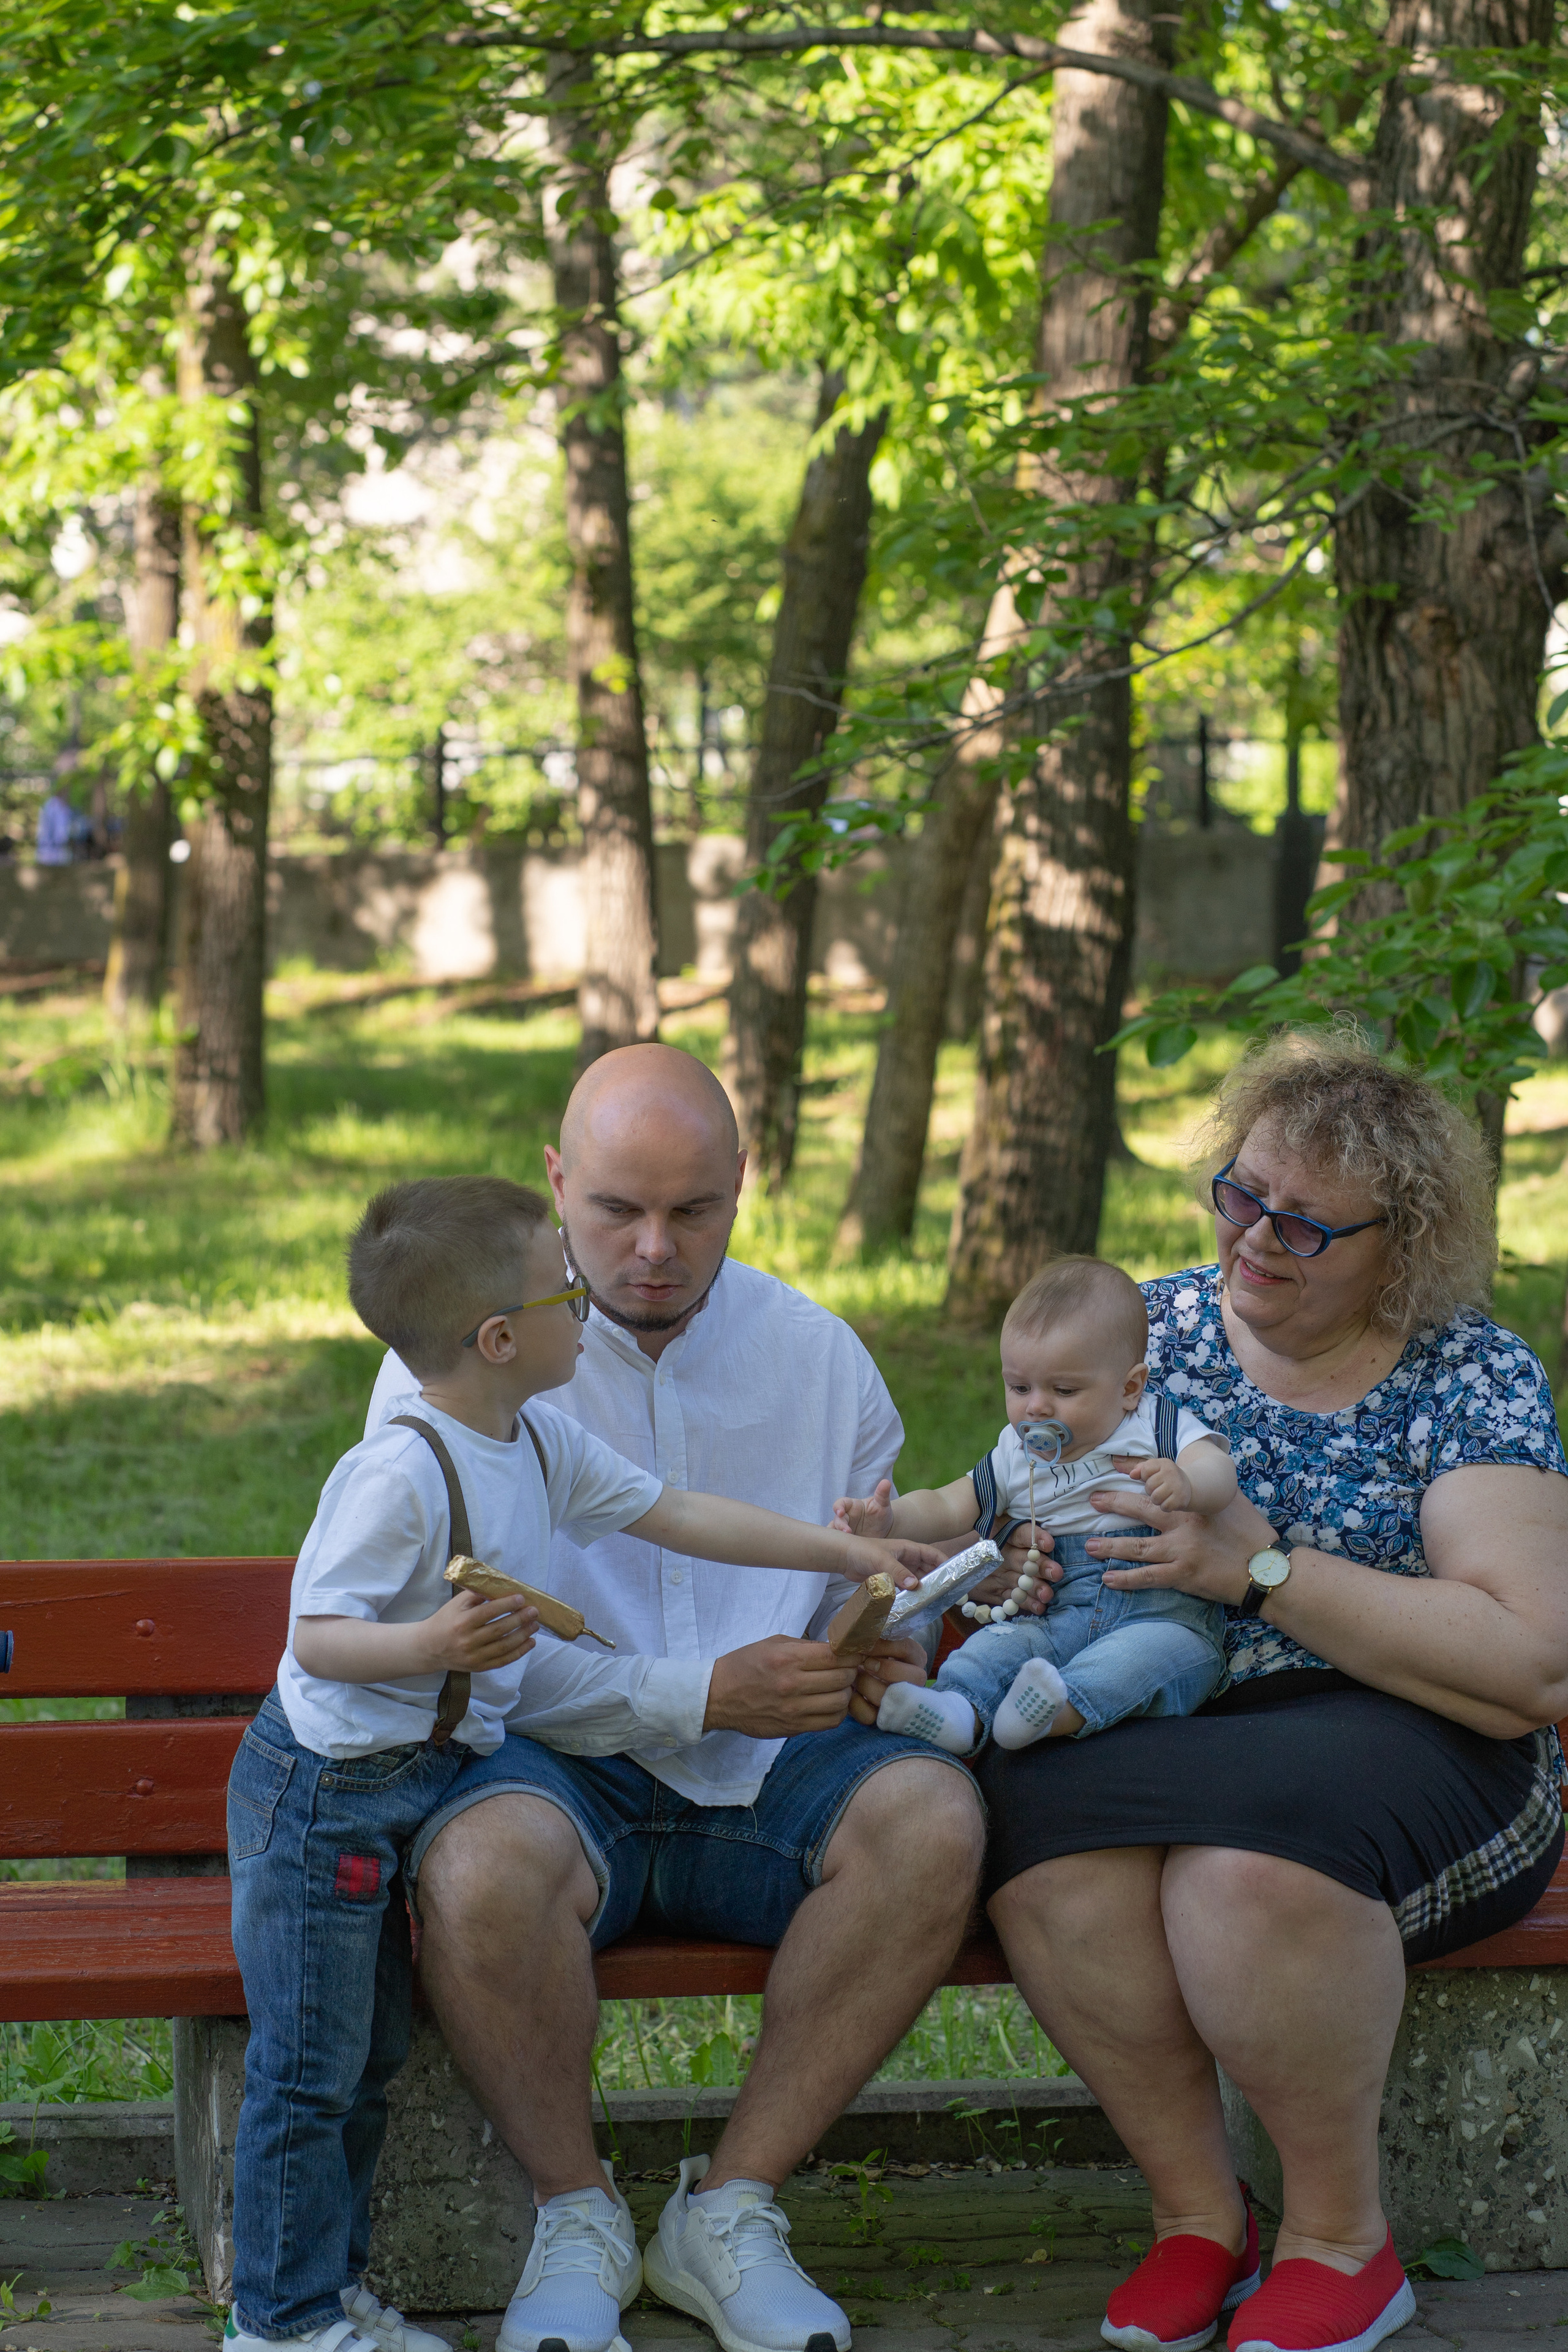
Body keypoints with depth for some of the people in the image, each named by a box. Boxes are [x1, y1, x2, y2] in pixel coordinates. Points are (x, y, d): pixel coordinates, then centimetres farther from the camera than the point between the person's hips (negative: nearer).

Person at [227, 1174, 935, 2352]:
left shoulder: (541, 1444, 4)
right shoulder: (399, 1473, -23)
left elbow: (679, 1515, 13)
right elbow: (319, 1636, -22)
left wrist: (850, 1550, 14)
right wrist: (433, 1646, -40)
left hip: (419, 1778, 9)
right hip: (324, 1789, -9)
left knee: (368, 2059, 16)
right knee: (309, 2069, -2)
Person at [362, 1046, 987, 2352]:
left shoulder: (819, 1354, 10)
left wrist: (886, 1649, -8)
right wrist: (701, 1695, -17)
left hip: (764, 1772, 3)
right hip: (554, 1765, -3)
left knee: (933, 1814, -28)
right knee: (486, 1866, -37)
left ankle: (731, 2207, -12)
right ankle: (575, 2215, -8)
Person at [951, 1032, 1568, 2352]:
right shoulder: (1155, 1327, 11)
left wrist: (1263, 1568, -19)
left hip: (1396, 1742, -3)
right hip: (1144, 1733, 4)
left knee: (1250, 1853, -37)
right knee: (1047, 1849, -31)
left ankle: (1345, 2239, -14)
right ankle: (1197, 2215, -11)